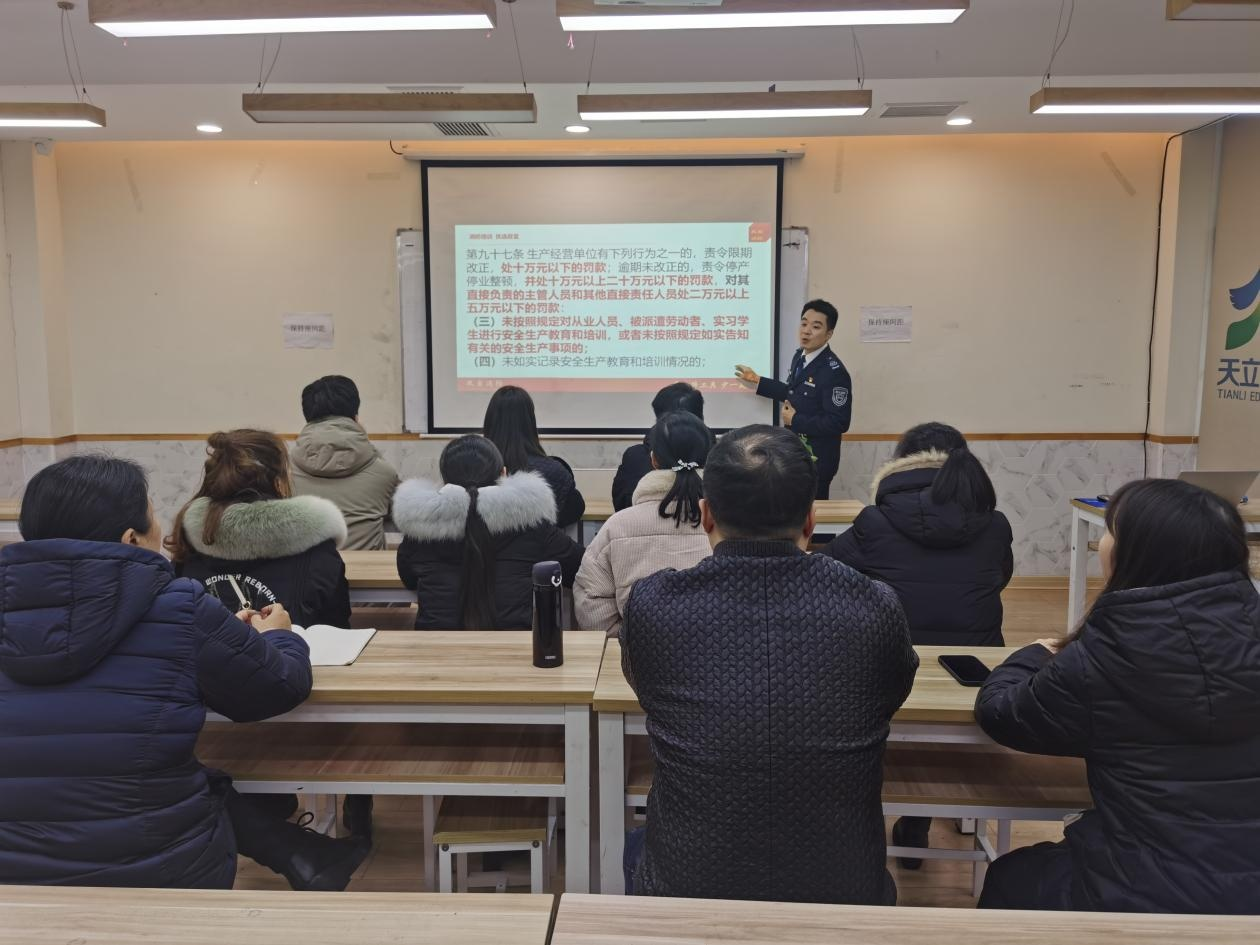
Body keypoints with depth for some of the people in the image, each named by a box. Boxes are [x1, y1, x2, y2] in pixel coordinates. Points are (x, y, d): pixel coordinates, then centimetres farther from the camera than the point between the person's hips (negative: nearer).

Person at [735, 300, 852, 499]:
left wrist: (795, 420, -19)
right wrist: (758, 381, 16)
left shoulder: (834, 371, -23)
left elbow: (839, 423, -25)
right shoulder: (800, 356, 4)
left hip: (816, 458, -8)